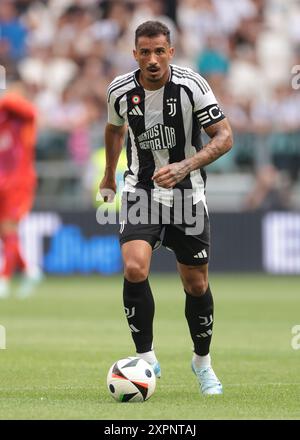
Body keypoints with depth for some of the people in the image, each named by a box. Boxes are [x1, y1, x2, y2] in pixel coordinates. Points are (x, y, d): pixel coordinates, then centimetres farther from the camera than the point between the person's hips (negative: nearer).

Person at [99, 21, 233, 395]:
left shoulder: (191, 86, -15)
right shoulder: (120, 91, -7)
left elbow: (224, 136, -14)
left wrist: (185, 166, -29)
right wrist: (109, 176, 28)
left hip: (187, 193, -1)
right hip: (141, 189, 1)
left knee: (196, 284, 6)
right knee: (134, 269, -23)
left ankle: (202, 361, 30)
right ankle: (146, 358, -11)